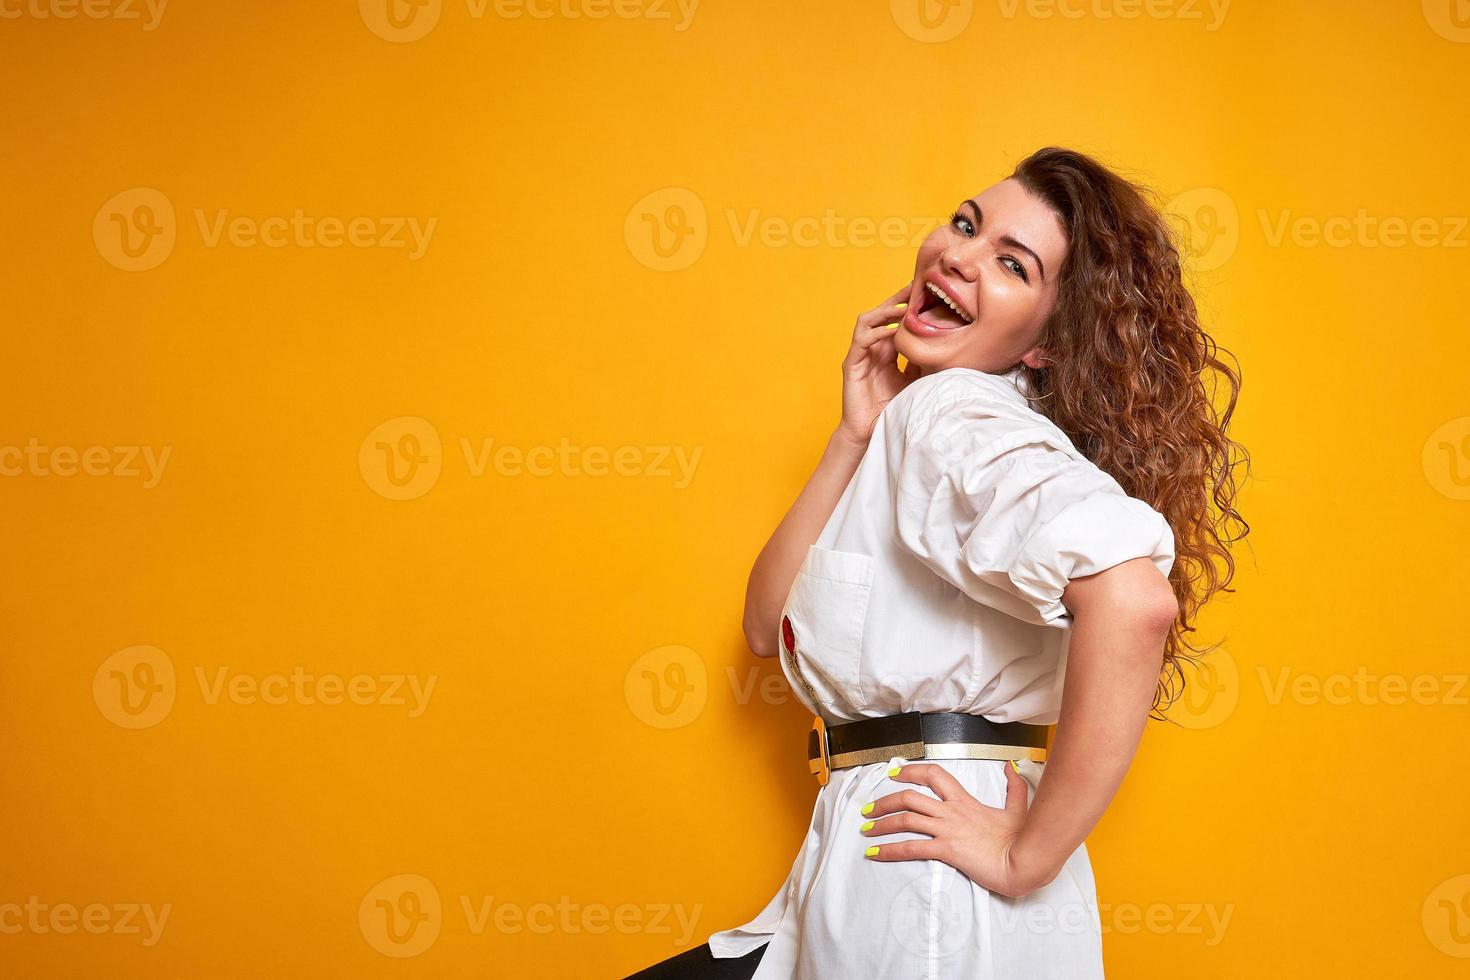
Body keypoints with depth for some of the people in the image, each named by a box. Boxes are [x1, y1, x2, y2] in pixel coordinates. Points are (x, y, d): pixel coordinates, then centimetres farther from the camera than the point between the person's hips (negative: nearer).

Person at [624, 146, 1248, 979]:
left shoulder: (956, 413, -15)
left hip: (937, 911, -8)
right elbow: (769, 626, 10)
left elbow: (1134, 598, -33)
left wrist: (1028, 856, -22)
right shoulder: (906, 422, 13)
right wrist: (855, 436, 1)